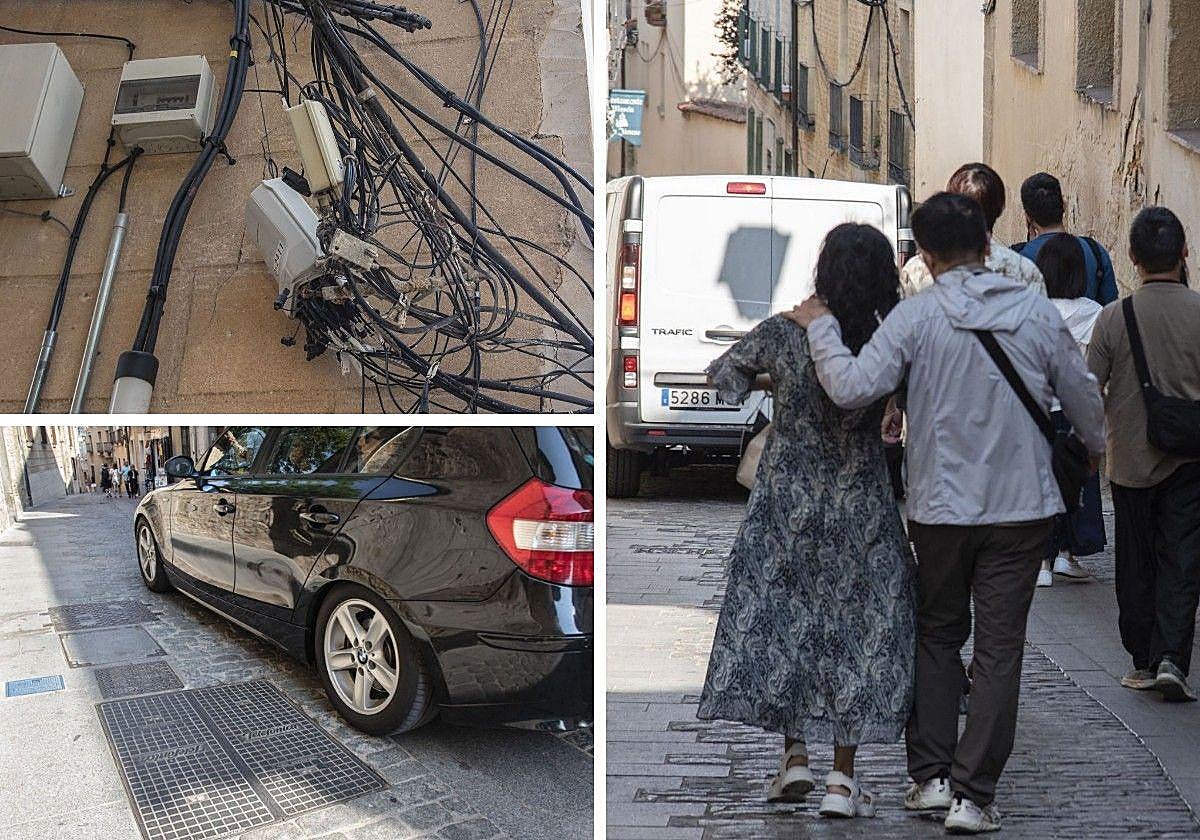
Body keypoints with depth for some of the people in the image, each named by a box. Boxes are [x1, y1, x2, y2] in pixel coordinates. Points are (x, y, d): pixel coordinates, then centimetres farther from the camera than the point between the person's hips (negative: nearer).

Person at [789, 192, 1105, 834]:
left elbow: (853, 388, -19)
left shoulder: (916, 316, -10)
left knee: (937, 636, 17)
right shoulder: (1039, 312, -1)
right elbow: (1083, 397, 9)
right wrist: (1095, 448, 29)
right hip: (1023, 506, 1)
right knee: (999, 649, 6)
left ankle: (930, 777, 20)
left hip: (940, 505, -1)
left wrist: (820, 327, -4)